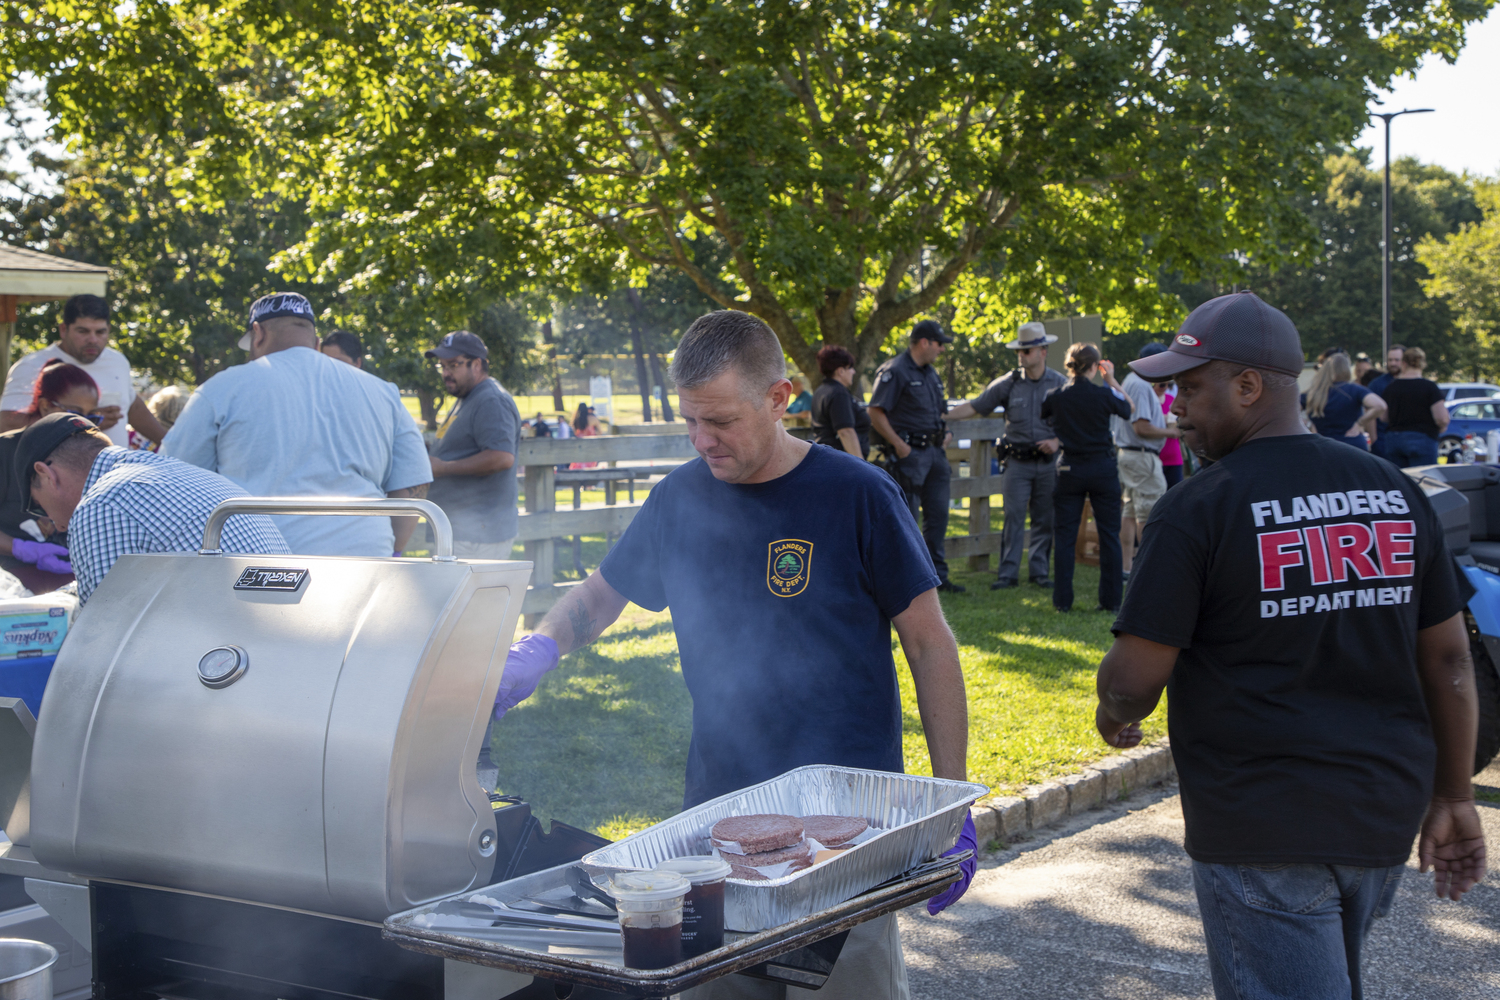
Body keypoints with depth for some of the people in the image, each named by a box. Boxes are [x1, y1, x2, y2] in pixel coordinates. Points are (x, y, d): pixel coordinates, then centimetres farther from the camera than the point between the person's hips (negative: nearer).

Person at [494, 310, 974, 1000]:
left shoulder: (857, 496, -7)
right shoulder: (679, 500, 4)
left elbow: (929, 645, -3)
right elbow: (601, 593, 19)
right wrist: (535, 653, -2)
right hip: (716, 806, 4)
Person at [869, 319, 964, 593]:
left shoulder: (930, 372, 16)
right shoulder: (894, 372, -12)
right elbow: (876, 413, -16)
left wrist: (942, 434, 13)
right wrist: (899, 445, -17)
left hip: (934, 451, 9)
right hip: (910, 452, -9)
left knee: (938, 515, 9)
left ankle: (937, 576, 17)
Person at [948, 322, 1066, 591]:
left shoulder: (1060, 383, 2)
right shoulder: (1008, 383, 1)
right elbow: (974, 406, 2)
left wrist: (1057, 441, -8)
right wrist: (941, 417, -6)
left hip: (1048, 461, 1)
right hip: (1017, 461, 0)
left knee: (1044, 519, 5)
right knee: (1014, 517, -4)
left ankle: (1039, 570, 15)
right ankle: (1008, 572, -1)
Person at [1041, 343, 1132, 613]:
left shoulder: (1056, 396, -5)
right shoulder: (1104, 395, -9)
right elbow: (1128, 409, 11)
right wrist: (1112, 380, 15)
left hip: (1069, 469, 1)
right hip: (1103, 469, -1)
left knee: (1064, 535, 6)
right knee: (1109, 535, 7)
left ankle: (1063, 600, 4)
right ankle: (1111, 600, 8)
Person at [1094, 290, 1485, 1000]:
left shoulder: (1198, 509, -13)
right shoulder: (1396, 493, 5)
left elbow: (1132, 682, -14)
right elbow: (1449, 660, 8)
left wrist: (1113, 719, 9)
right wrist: (1453, 798, 16)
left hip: (1262, 828, -6)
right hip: (1387, 818, 7)